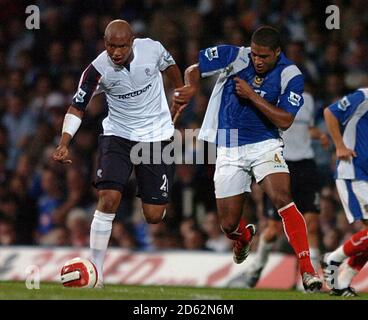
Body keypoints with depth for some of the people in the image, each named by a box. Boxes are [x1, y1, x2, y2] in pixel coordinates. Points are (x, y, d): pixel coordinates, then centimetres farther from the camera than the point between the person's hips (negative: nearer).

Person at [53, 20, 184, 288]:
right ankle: (96, 271, -15)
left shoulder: (152, 49, -15)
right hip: (118, 135, -1)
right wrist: (64, 144, -22)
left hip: (157, 136, 1)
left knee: (154, 216, -2)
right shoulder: (98, 70, -18)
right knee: (109, 198, -20)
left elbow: (169, 65, 9)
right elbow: (78, 106, -9)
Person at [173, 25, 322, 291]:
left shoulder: (291, 76, -11)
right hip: (229, 151, 1)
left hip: (265, 145, -1)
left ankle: (307, 270, -24)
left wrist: (251, 95, -23)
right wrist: (191, 87, -25)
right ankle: (243, 237, 45)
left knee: (283, 199, -26)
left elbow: (284, 121, -17)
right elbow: (194, 69, -2)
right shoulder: (235, 57, -10)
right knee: (229, 226, 5)